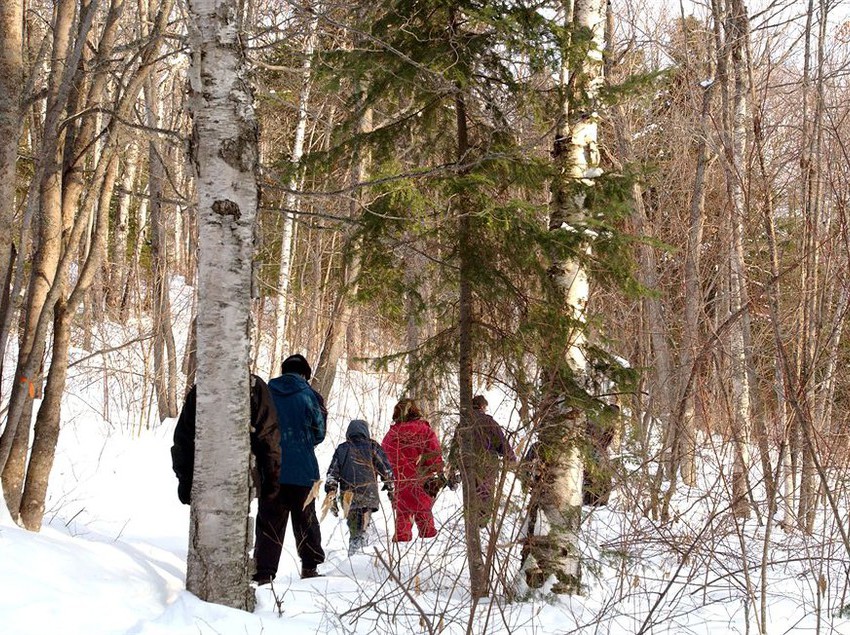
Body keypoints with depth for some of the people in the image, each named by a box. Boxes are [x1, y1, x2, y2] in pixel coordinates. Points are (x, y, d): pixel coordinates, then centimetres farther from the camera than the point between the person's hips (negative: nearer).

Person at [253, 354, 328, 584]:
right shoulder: (309, 396, -4)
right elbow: (319, 433, 0)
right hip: (303, 470, -1)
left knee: (269, 521, 5)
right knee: (305, 519, 14)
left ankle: (264, 571, -3)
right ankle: (310, 566, 21)